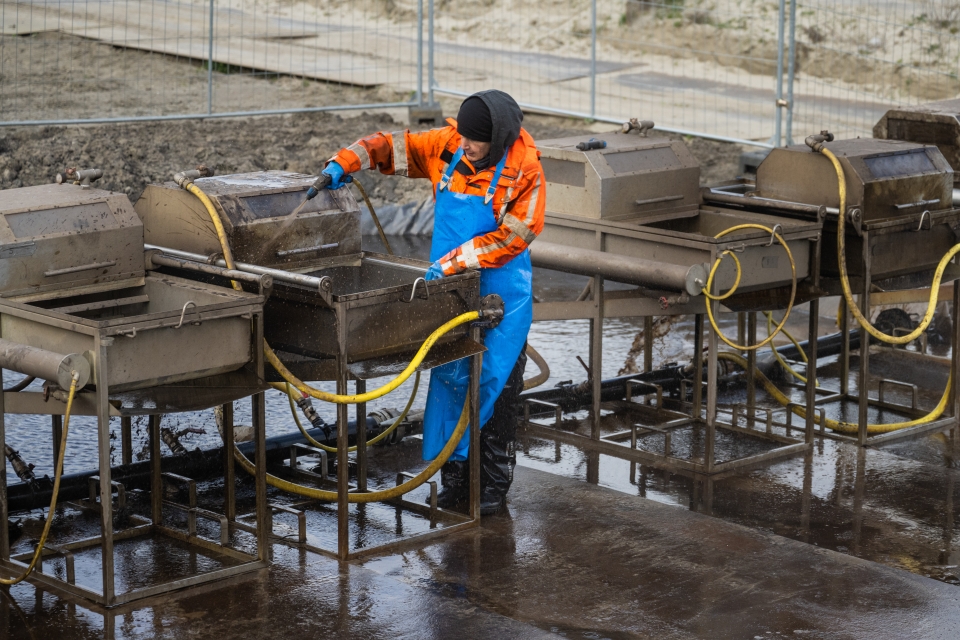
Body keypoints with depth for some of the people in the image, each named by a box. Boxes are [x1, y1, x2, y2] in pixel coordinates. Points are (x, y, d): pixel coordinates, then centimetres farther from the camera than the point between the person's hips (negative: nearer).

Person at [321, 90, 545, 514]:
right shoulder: (447, 146, -3)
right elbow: (393, 146, 8)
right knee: (449, 377, 6)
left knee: (495, 383, -1)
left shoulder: (524, 169, -16)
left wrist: (454, 262, -20)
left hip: (500, 292, -5)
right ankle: (455, 470, 16)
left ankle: (494, 481, 8)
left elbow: (513, 237, -18)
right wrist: (345, 162, -8)